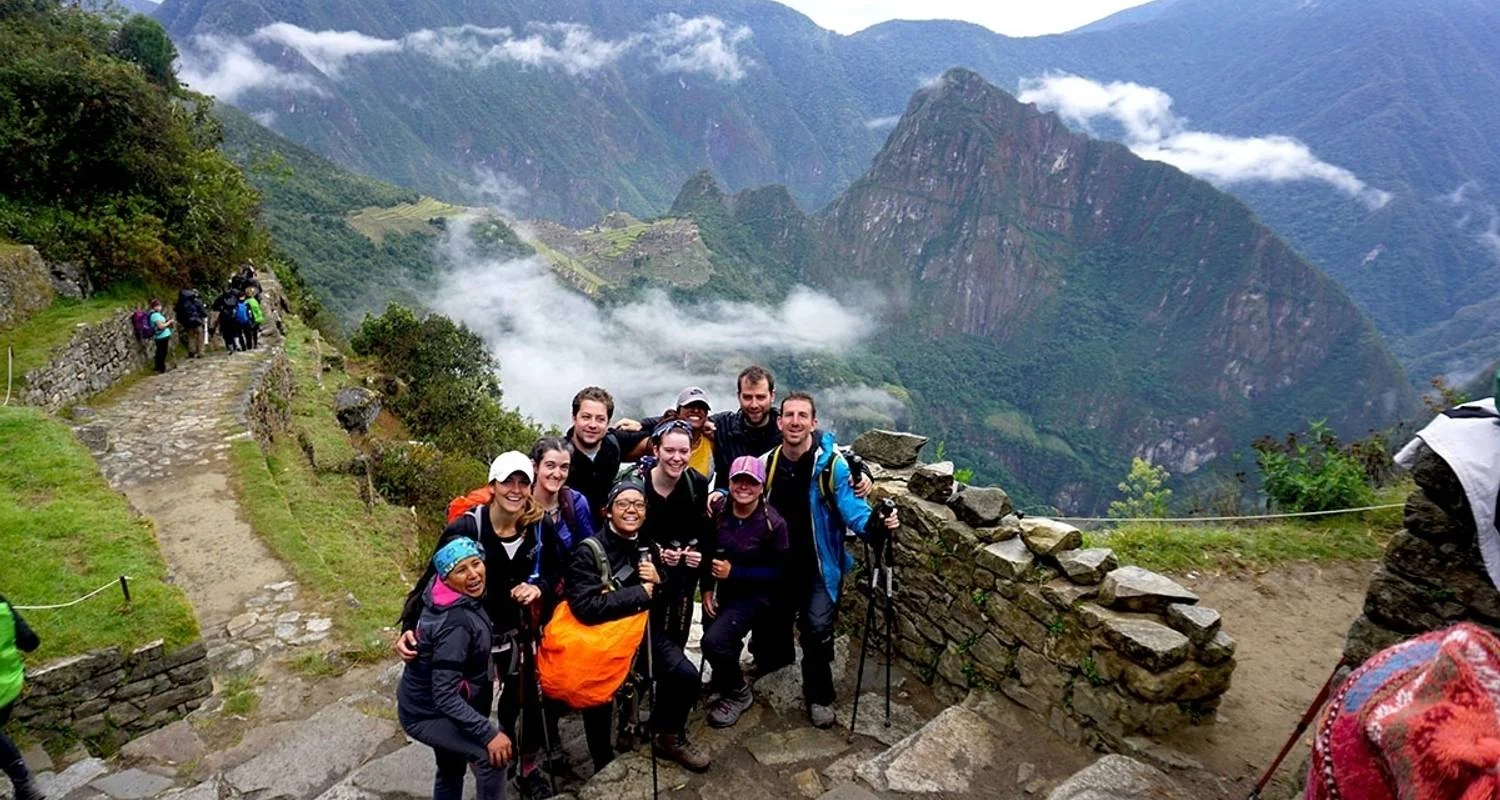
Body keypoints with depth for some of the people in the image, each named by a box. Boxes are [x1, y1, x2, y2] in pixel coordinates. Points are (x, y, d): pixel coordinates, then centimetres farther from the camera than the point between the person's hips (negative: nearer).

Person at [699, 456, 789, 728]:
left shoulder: (773, 523, -21)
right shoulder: (719, 513, -8)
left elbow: (778, 572, -16)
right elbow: (708, 553, 5)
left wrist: (733, 572, -22)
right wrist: (707, 588, -6)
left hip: (755, 593, -5)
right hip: (724, 589, 5)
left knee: (714, 640, -21)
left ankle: (738, 692, 5)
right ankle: (724, 677, 47)